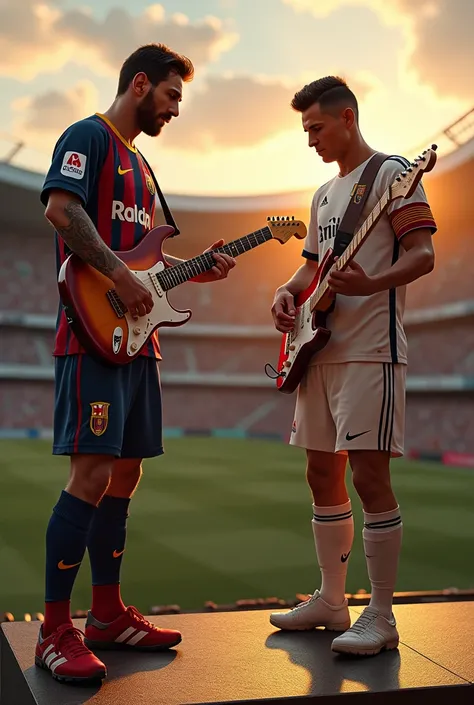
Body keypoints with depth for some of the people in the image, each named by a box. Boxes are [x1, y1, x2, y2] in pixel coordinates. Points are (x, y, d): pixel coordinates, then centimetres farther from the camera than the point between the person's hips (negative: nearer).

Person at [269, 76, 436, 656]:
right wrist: (288, 292, 4)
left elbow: (423, 255, -13)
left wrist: (369, 285, -30)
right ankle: (331, 601, 22)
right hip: (320, 349, 9)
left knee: (368, 475, -11)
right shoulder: (324, 194, 21)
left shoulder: (392, 172, -4)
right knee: (322, 474, 10)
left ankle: (381, 617, 1)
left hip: (370, 350, -9)